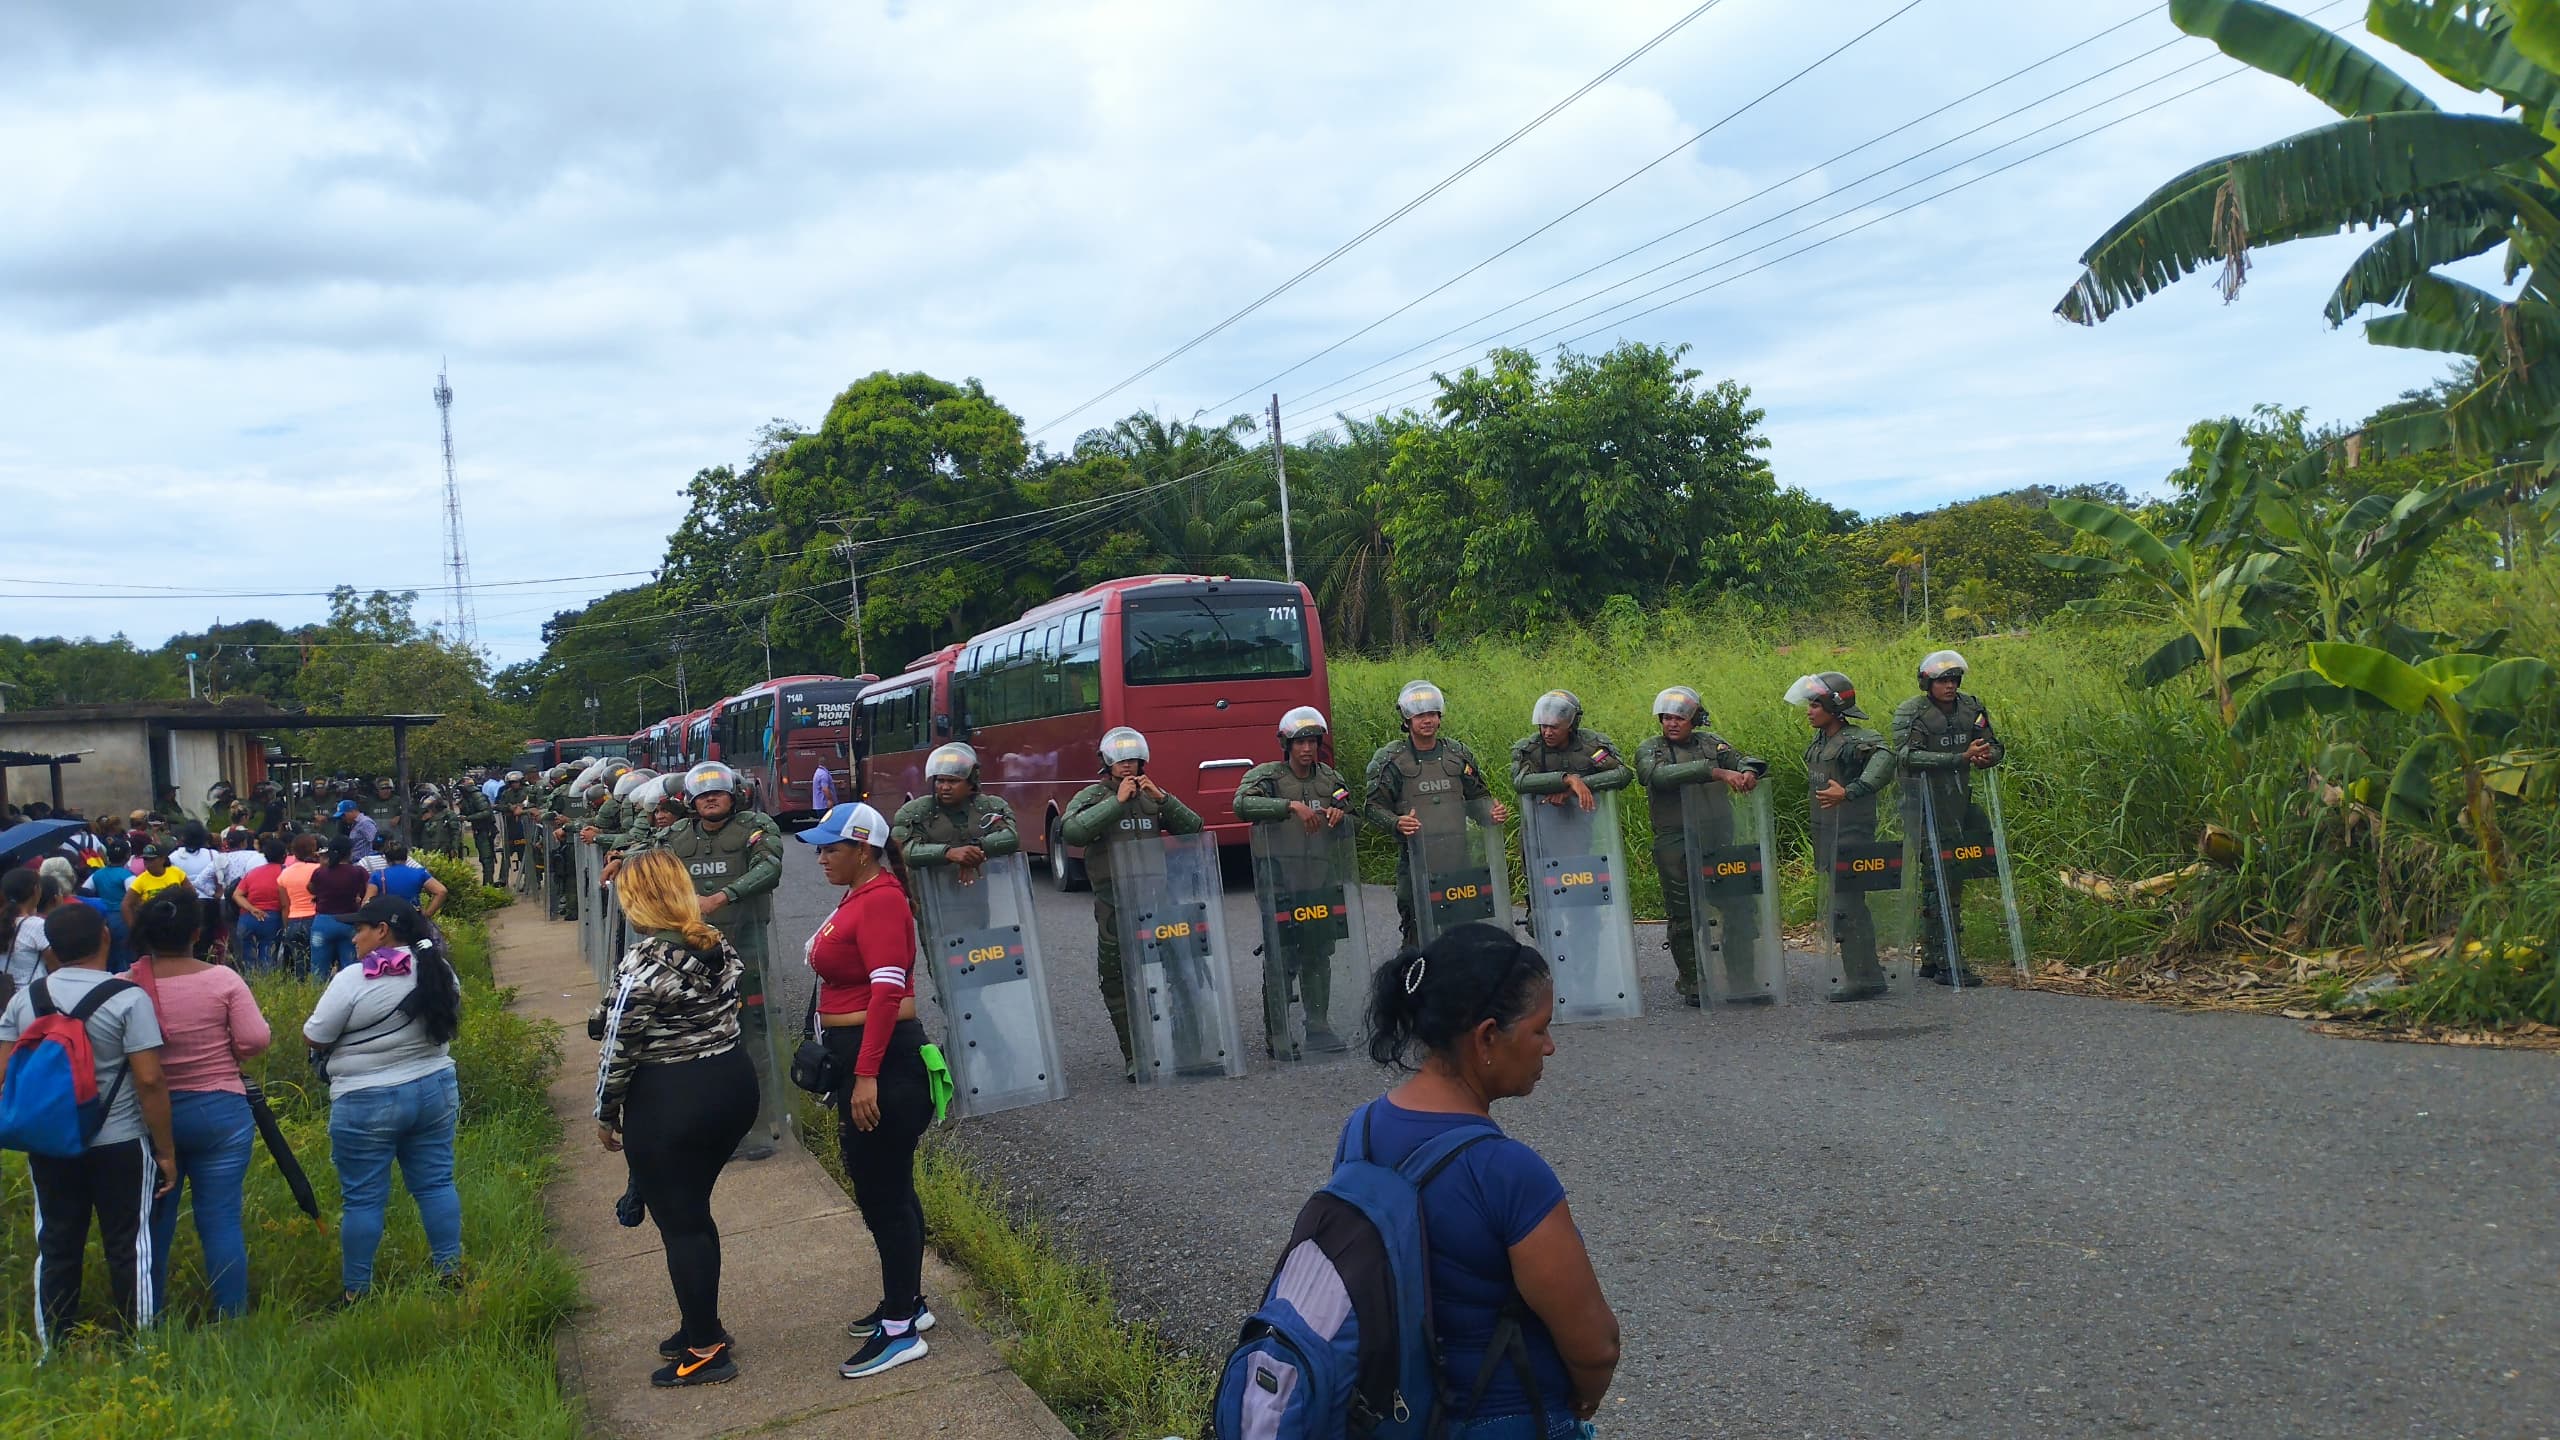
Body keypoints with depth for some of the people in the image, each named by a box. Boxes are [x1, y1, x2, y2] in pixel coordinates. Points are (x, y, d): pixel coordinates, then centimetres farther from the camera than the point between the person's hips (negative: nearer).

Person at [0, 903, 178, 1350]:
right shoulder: (128, 998, -14)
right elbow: (149, 1081, -16)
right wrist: (166, 1150, -8)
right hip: (120, 1145, -4)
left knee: (55, 1247, 13)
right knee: (128, 1246, 4)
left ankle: (54, 1352, 21)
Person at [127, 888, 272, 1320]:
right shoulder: (223, 979, -10)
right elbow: (256, 1040, -11)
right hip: (219, 1111, -1)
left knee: (153, 1222, 14)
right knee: (222, 1219, 5)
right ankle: (233, 1317, 11)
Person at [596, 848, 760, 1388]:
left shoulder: (642, 964, -19)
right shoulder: (719, 946, 2)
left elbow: (620, 1049, -15)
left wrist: (606, 1115, -2)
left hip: (669, 1105, -7)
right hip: (733, 1084, 7)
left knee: (678, 1222, 6)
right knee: (693, 1210, 22)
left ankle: (706, 1350, 14)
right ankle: (702, 1326, 32)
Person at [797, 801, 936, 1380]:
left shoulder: (880, 901, -17)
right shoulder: (858, 898, 13)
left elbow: (887, 989, -24)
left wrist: (867, 1076, -27)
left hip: (883, 1063, -10)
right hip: (857, 1060, 10)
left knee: (884, 1194, -3)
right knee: (882, 1189, 18)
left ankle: (901, 1330, 6)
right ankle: (907, 1302, 31)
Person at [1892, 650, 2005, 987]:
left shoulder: (1970, 708, 9)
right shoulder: (1910, 712, -8)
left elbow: (1996, 746, 16)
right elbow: (1907, 756, -21)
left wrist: (1987, 756, -10)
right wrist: (1961, 758, -27)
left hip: (1959, 804, 7)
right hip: (1924, 808, -7)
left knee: (1953, 882, 11)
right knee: (1936, 882, -8)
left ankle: (1931, 959, 20)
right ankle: (1947, 963, -6)